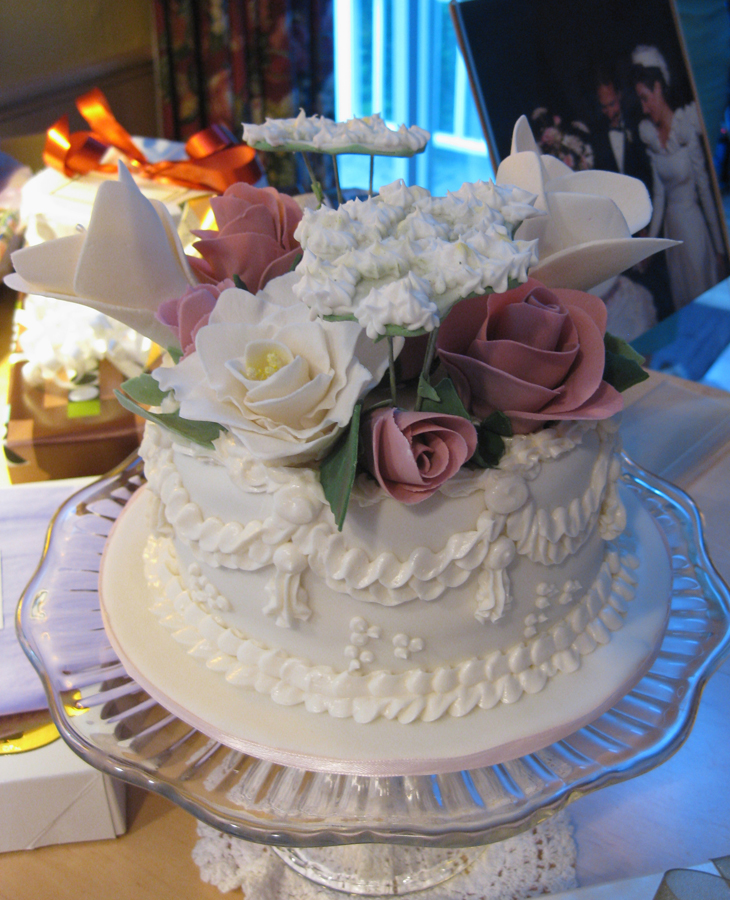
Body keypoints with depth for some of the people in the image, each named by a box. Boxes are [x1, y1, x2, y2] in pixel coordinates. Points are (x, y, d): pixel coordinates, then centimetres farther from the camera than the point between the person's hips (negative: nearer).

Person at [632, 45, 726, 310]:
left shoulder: (687, 126, -14)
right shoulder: (649, 135, 1)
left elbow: (704, 187, -11)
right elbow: (658, 194, 0)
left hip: (694, 222, -5)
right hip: (671, 226, 5)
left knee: (703, 295, 4)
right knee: (681, 300, 14)